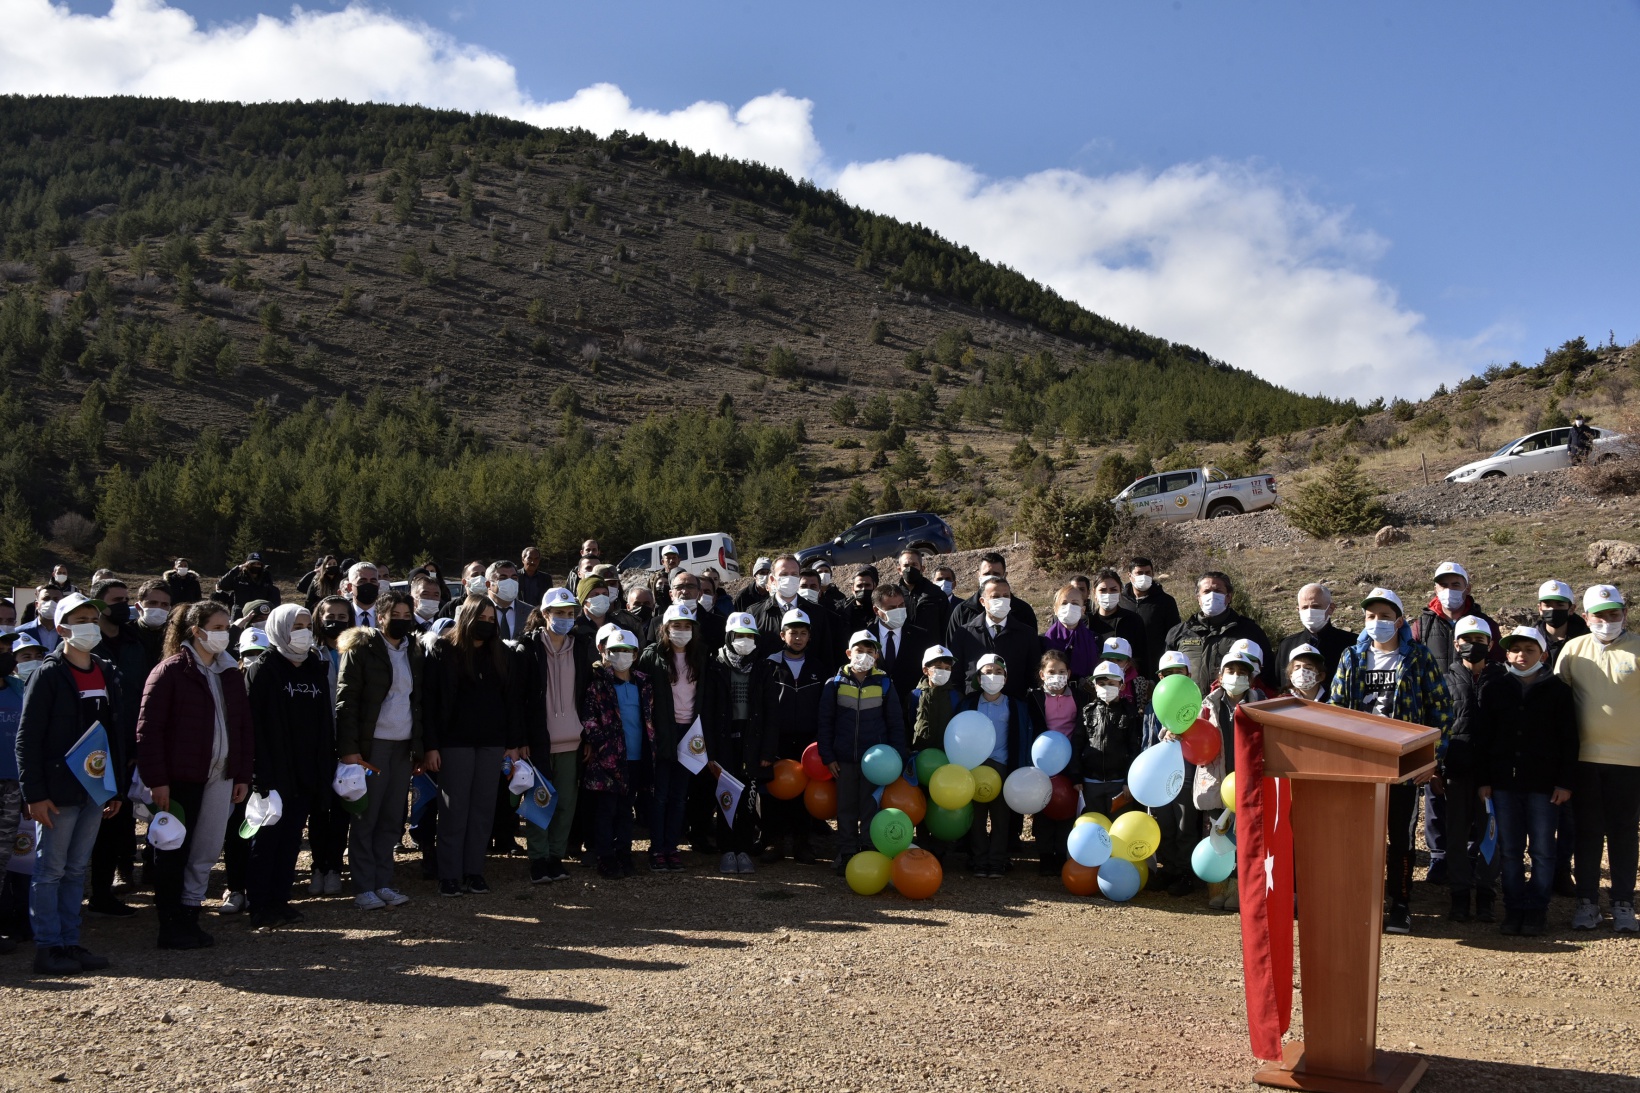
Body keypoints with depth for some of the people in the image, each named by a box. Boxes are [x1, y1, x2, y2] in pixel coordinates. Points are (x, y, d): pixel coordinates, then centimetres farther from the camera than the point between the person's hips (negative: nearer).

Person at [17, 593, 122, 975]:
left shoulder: (107, 674, 12)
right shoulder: (48, 675, -9)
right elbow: (27, 738, -11)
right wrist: (34, 794, -16)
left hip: (96, 789, 6)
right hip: (59, 791, -6)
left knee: (77, 869, 12)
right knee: (50, 870, 1)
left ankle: (70, 942, 18)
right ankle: (48, 948, 8)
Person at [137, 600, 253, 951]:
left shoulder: (230, 672, 11)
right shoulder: (171, 671, -8)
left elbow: (243, 725, 13)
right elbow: (148, 728, -11)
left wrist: (243, 775, 8)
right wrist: (156, 780, -15)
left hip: (220, 777, 6)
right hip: (180, 778, -6)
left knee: (206, 852, 8)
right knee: (173, 852, 4)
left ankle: (189, 918, 20)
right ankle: (171, 926, 13)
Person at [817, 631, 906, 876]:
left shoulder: (884, 684, 1)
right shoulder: (835, 684, 0)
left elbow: (896, 724, 5)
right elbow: (825, 723, 4)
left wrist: (897, 756, -1)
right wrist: (828, 756, -1)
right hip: (844, 760, 1)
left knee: (871, 808, 4)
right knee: (846, 809, 8)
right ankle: (846, 855, 17)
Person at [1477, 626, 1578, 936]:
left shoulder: (1557, 689, 0)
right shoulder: (1493, 688, 4)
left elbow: (1568, 739, 1)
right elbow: (1482, 737, 5)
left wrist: (1565, 782, -4)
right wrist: (1483, 780, 0)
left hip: (1543, 783, -2)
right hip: (1504, 782, 2)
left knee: (1542, 850, 4)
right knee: (1509, 850, 7)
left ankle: (1536, 910, 13)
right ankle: (1514, 908, 15)